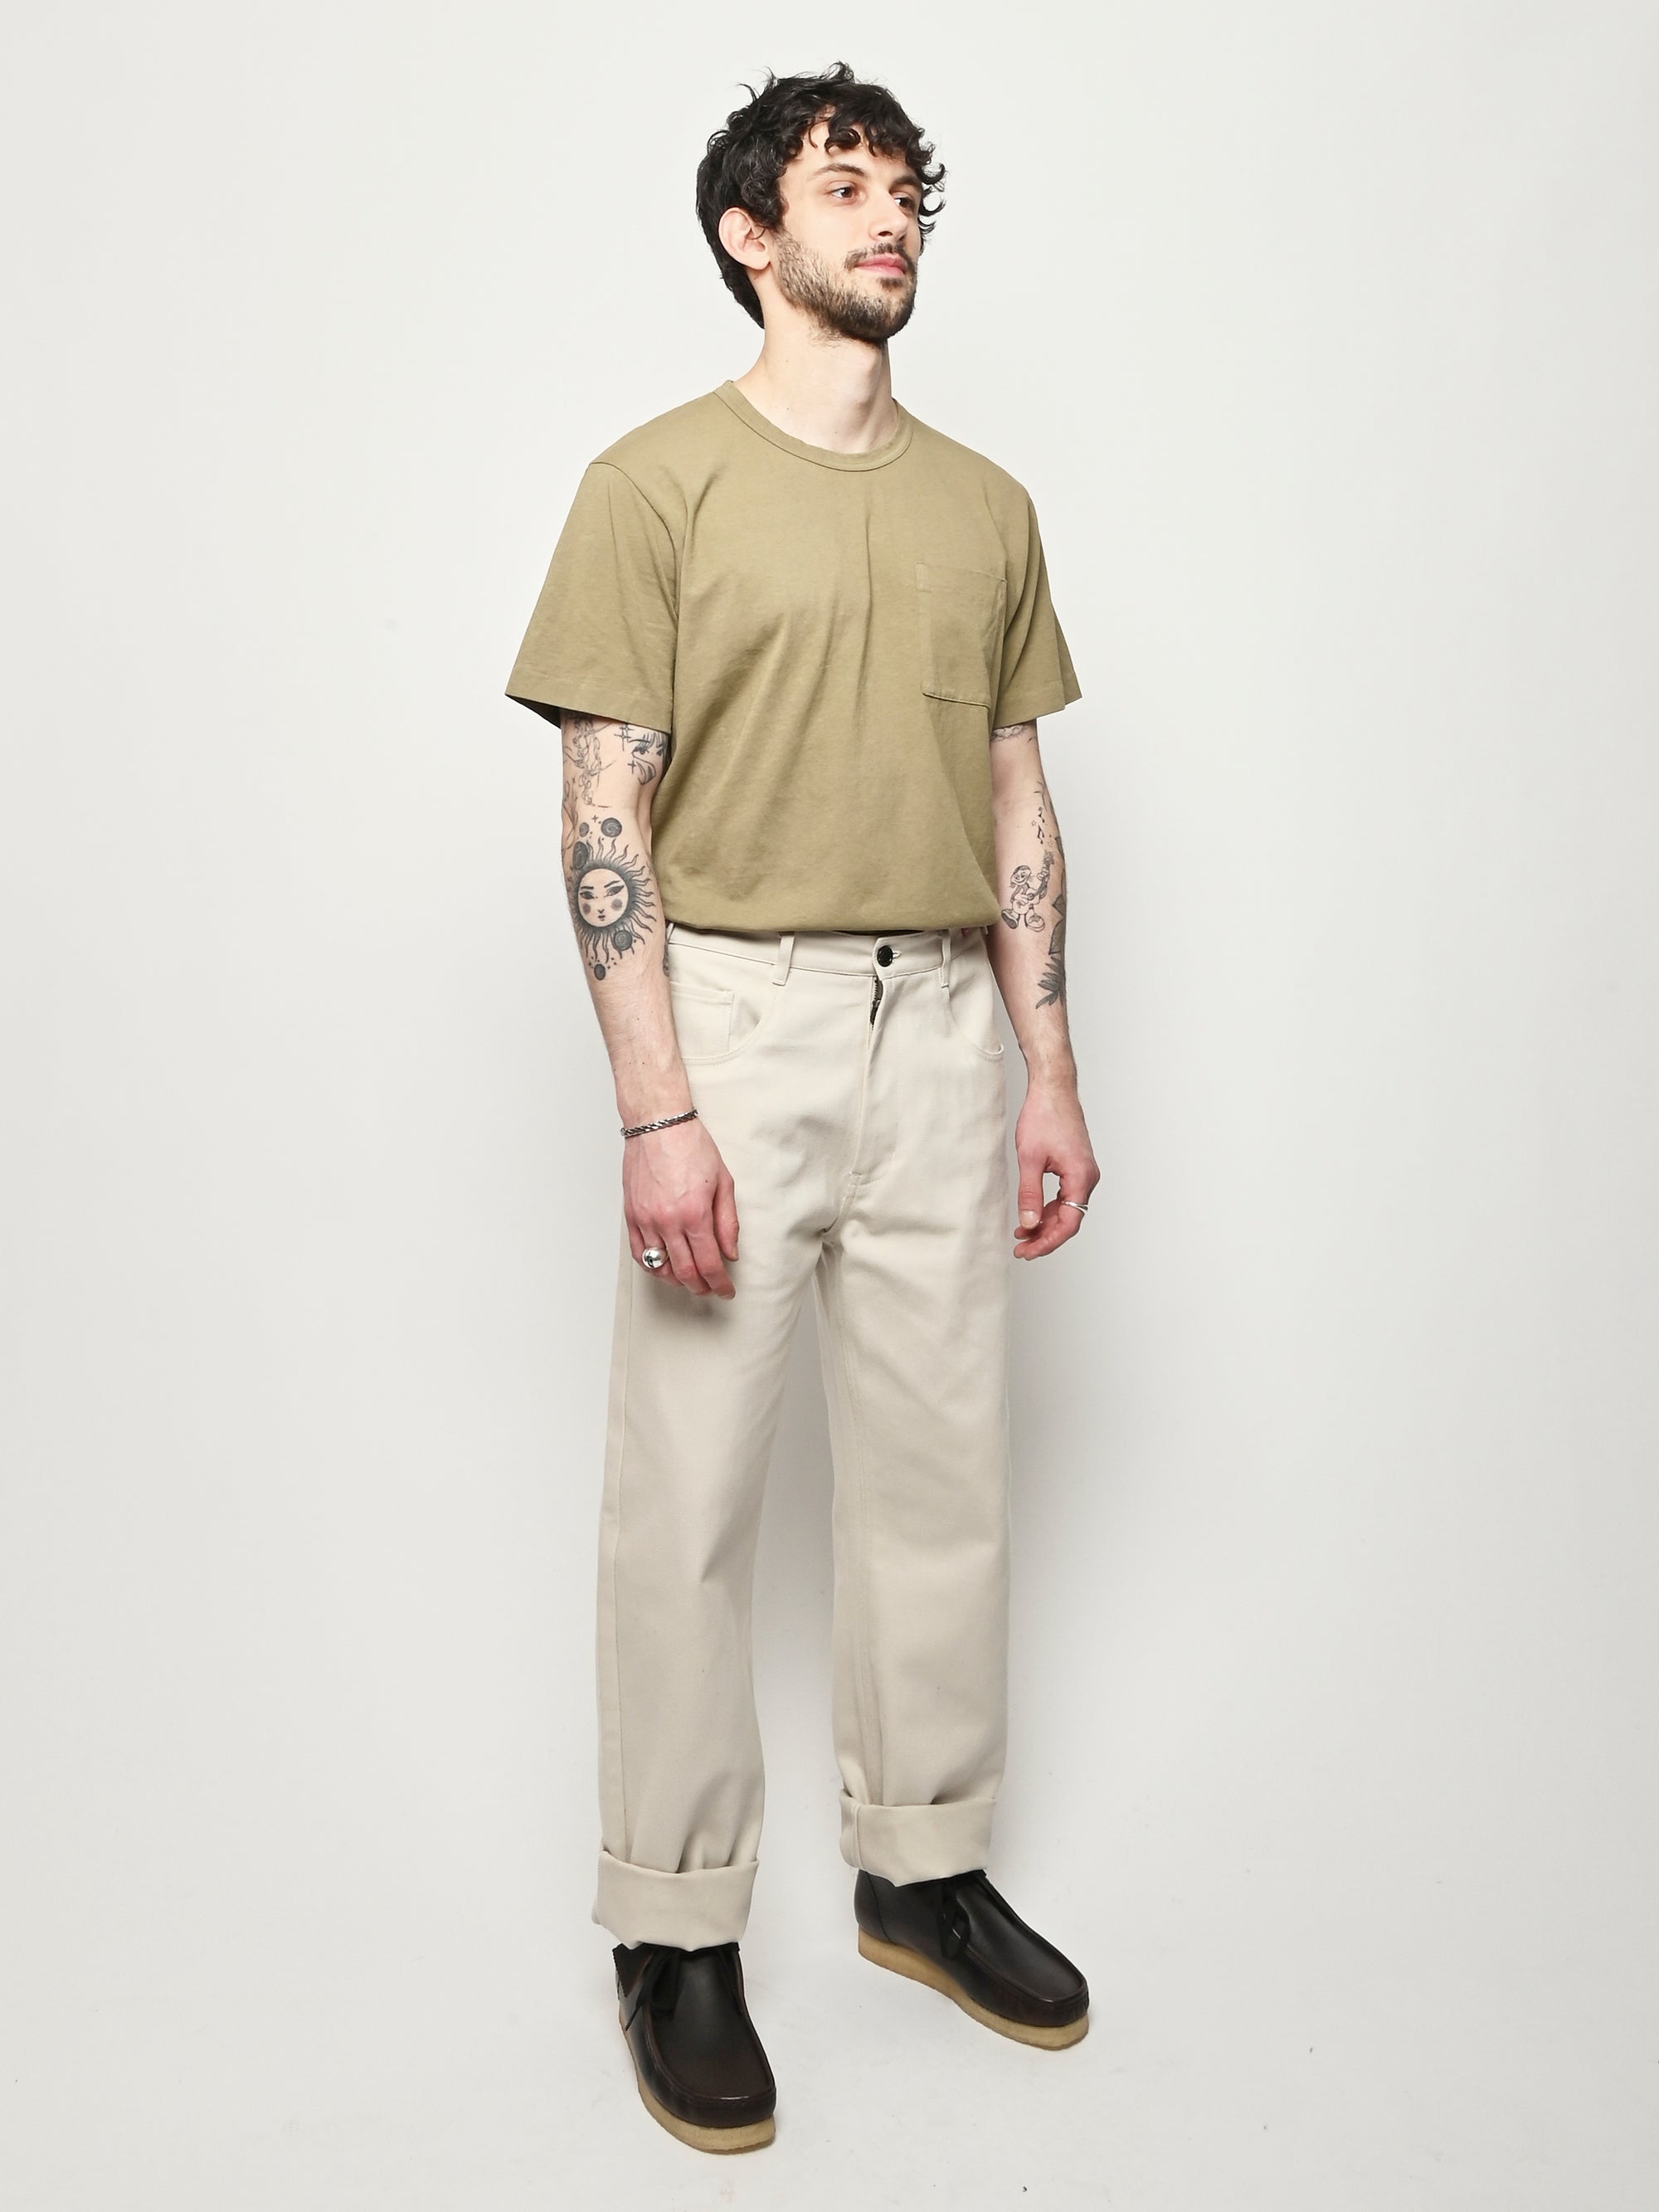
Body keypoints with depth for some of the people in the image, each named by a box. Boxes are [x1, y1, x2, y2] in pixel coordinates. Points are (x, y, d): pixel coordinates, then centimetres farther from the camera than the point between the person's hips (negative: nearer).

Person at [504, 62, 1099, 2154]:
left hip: (938, 1033, 5)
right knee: (690, 1493, 2)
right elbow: (604, 814, -8)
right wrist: (658, 1109, -16)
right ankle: (674, 1926, 18)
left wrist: (1051, 1078, 8)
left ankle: (923, 1865, 30)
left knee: (943, 1472, 11)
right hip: (736, 1019, -4)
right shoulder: (657, 481, -2)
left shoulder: (986, 505, 13)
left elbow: (1016, 805, 14)